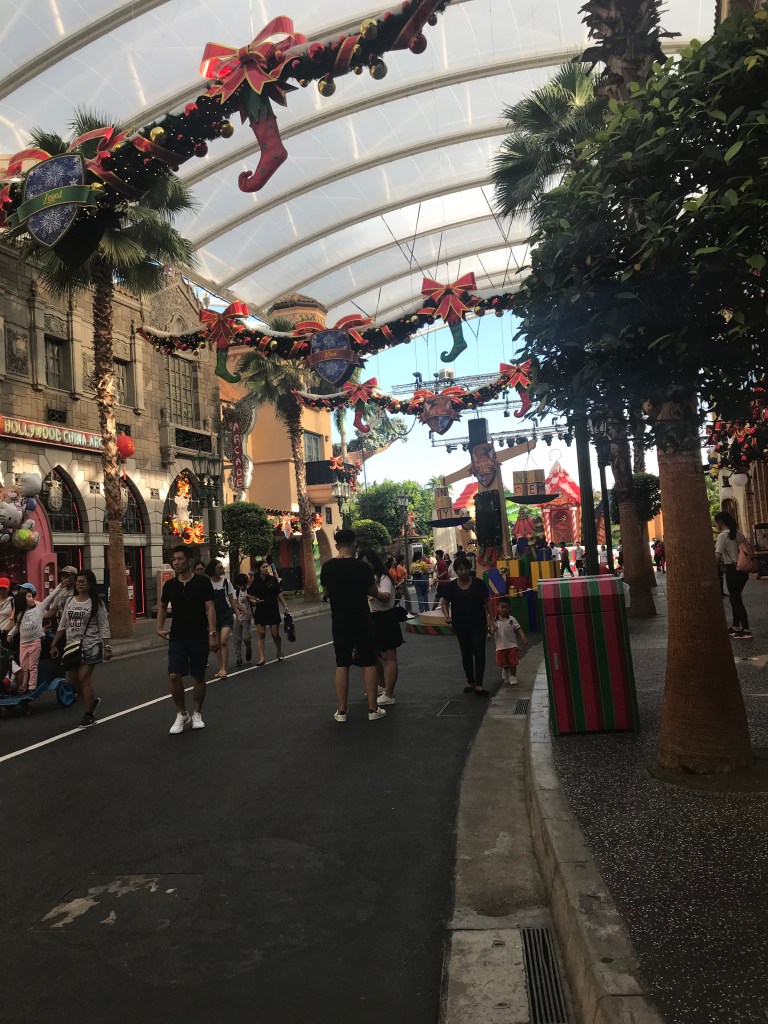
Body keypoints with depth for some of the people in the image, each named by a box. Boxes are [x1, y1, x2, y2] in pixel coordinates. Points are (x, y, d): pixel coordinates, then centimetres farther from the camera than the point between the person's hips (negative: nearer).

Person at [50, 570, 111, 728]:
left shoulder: (96, 603, -6)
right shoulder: (70, 602, 9)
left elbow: (104, 627, -8)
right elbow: (62, 625, 14)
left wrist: (107, 647, -14)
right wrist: (55, 645, 11)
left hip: (90, 647, -6)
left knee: (84, 678, -10)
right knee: (74, 680, 9)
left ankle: (89, 715, 1)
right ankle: (92, 701, 34)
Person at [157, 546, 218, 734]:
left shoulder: (202, 581, -8)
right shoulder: (170, 584, 4)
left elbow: (210, 608, -11)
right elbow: (162, 607, 21)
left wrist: (212, 634, -18)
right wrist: (160, 628, 11)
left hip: (199, 637, -2)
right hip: (177, 638, 3)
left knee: (198, 676, 7)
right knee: (174, 676, -7)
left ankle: (197, 714, 23)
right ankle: (181, 715, 11)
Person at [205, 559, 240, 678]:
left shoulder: (226, 581, 1)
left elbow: (231, 599, 7)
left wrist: (237, 614, 5)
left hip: (227, 614, -1)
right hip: (214, 615, 1)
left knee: (224, 641, -14)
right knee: (217, 644, 6)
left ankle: (223, 669, -8)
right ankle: (221, 669, 17)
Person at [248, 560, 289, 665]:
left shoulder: (273, 579, -1)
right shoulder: (255, 583, -3)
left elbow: (278, 593, 7)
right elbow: (250, 596, 6)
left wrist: (284, 605, 6)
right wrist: (254, 600, -14)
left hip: (273, 610, 0)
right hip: (260, 611, 0)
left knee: (275, 634, 3)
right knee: (260, 633, -6)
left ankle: (280, 652, 29)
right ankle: (261, 658, -7)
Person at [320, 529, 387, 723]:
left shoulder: (327, 567, -2)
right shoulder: (362, 566, -13)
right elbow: (374, 593, 0)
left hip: (339, 622, 3)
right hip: (361, 621, -3)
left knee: (342, 665, 10)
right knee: (369, 664, 6)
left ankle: (341, 711, 13)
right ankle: (373, 709, 10)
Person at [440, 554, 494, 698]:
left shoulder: (478, 583, -5)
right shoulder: (451, 586, -2)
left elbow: (487, 603, 1)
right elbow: (444, 603, 5)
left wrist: (490, 620, -3)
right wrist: (446, 615, -15)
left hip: (478, 624, -2)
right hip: (460, 625, 2)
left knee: (479, 652, -11)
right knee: (466, 654, 13)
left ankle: (478, 685, -6)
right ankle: (470, 682, 28)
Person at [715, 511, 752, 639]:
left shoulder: (722, 535, -14)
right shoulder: (738, 533, 9)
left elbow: (718, 556, -19)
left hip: (732, 569, -8)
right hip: (743, 568, 8)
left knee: (735, 599, -2)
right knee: (735, 598, 17)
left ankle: (746, 630, -4)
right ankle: (736, 627, 23)